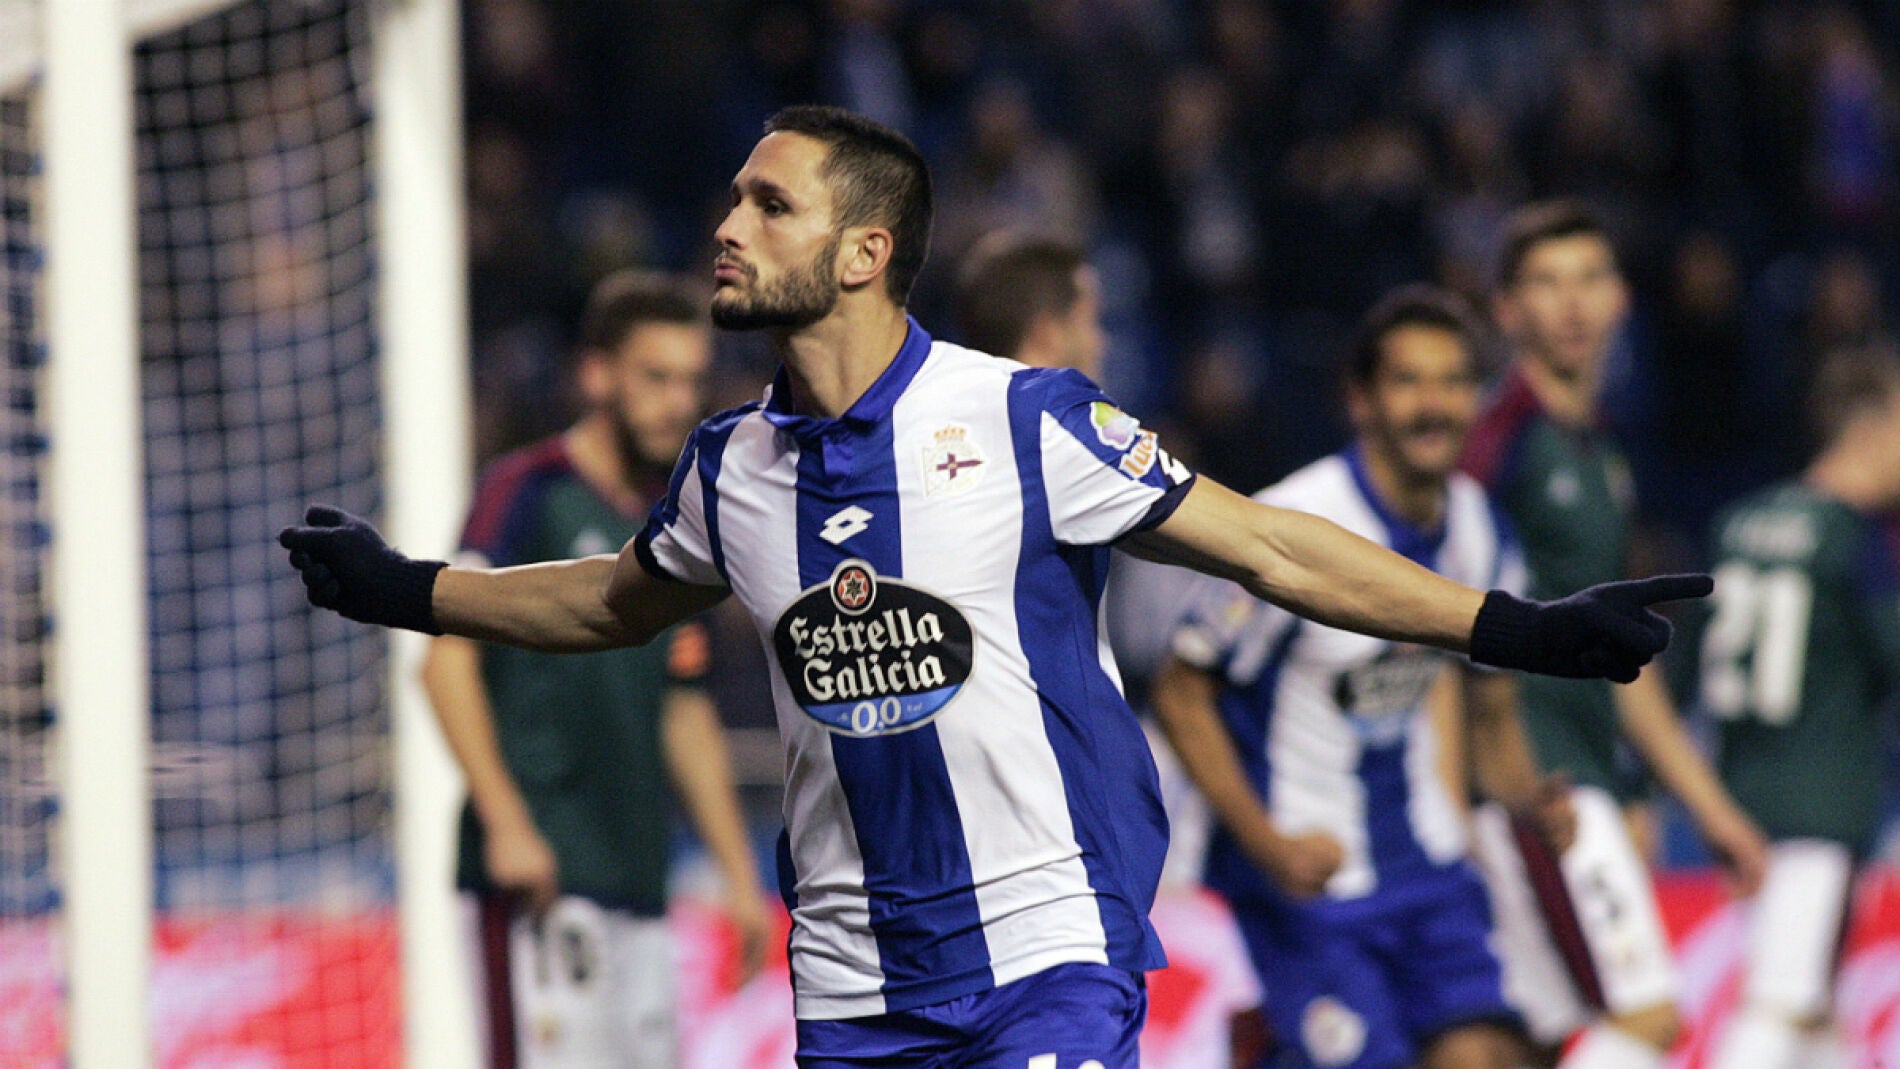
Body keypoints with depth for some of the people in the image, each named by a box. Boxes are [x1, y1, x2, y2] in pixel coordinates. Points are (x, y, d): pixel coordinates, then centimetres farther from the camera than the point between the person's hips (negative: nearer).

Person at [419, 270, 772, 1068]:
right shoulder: (526, 492, -3)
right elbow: (447, 658, -10)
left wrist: (740, 874, 21)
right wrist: (505, 822, -19)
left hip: (636, 881, 8)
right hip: (542, 874, -8)